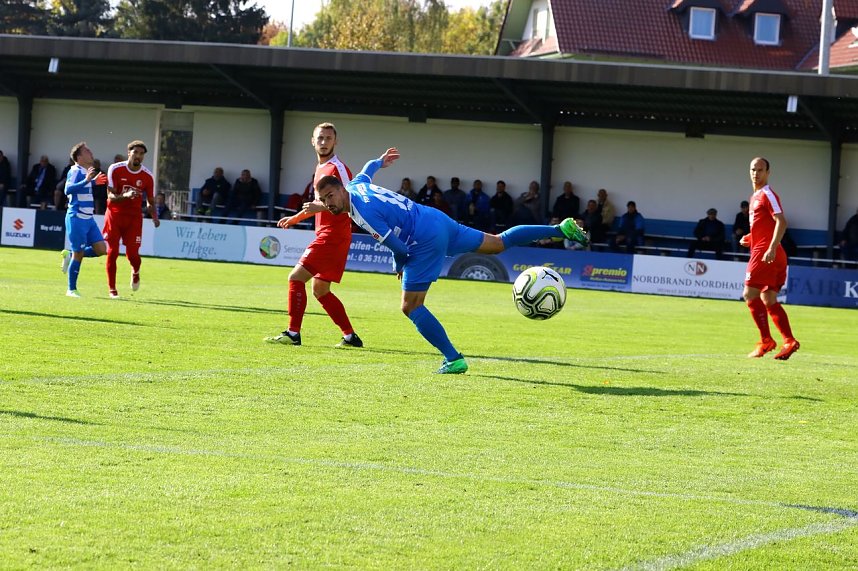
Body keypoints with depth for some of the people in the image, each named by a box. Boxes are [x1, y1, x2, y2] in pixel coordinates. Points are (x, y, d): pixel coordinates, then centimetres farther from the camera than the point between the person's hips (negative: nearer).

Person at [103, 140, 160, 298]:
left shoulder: (148, 176, -3)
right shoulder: (115, 169, -8)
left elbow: (150, 202, 7)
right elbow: (111, 196, -12)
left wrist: (155, 218, -12)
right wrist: (125, 196, -32)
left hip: (134, 217, 1)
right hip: (115, 215, -1)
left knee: (132, 254, -8)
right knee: (112, 252, -5)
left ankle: (135, 272, 28)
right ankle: (112, 289, 6)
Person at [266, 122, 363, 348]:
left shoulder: (337, 168, -12)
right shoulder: (320, 168, 17)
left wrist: (321, 207, -31)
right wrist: (296, 218, 38)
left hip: (332, 234, -10)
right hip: (325, 234, 10)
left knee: (296, 277, -11)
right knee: (320, 289, 12)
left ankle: (293, 333, -9)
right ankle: (350, 336, 14)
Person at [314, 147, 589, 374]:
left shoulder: (362, 210, -21)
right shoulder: (356, 184, 6)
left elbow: (398, 247, -19)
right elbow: (366, 170, 33)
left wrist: (398, 266, 2)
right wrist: (379, 161, 56)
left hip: (426, 241, -10)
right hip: (437, 219, 10)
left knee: (411, 307, -5)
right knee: (498, 243, 20)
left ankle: (453, 359, -4)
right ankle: (561, 229, 20)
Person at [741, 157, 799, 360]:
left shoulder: (767, 195, -9)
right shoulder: (755, 197, 20)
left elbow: (781, 222, -19)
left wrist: (771, 248, -28)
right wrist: (749, 238, 15)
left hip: (765, 253, -10)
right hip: (761, 251, 10)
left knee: (750, 294, -11)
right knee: (768, 299, 8)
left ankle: (766, 340, -9)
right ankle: (789, 341, 4)